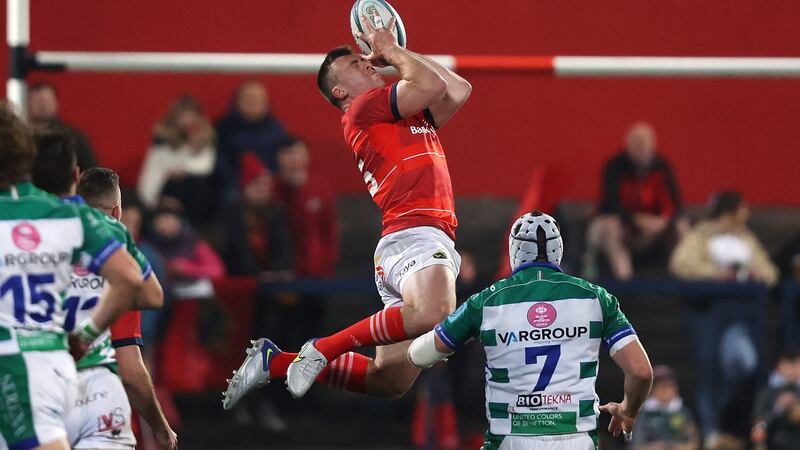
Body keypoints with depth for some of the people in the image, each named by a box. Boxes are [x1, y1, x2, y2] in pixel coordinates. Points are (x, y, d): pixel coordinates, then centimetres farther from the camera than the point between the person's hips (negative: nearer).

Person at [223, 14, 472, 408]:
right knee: (433, 316, -39)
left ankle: (275, 361, 13)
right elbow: (433, 84, -8)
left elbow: (458, 90, 31)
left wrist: (392, 54, 28)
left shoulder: (409, 116, 28)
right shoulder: (365, 106, 2)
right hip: (414, 233, -9)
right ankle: (326, 348, -23)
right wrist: (391, 50, 9)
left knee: (388, 383, 5)